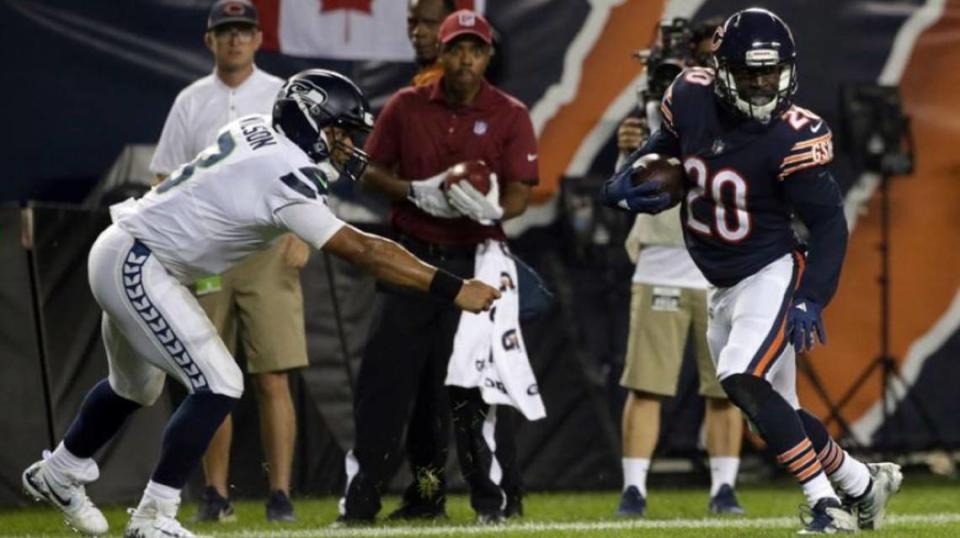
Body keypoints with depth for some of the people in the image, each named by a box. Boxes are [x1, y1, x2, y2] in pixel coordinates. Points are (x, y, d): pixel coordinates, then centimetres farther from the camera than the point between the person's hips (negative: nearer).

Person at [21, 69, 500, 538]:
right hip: (136, 267, -10)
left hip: (119, 255, 10)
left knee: (135, 388, 27)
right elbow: (362, 251, -29)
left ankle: (59, 474, 47)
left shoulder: (258, 128, -1)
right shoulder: (284, 177, -25)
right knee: (218, 386, -13)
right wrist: (453, 289, -30)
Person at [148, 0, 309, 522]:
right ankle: (215, 493, 8)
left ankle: (280, 494, -8)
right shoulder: (190, 102, 11)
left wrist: (300, 233, -11)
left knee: (273, 380, -8)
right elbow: (167, 181, 11)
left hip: (269, 248, -2)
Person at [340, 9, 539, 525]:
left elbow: (519, 194, -5)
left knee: (470, 384, -5)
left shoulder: (510, 115, -2)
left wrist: (493, 209, -28)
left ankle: (489, 499, 5)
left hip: (475, 261, -2)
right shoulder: (406, 106, 3)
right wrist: (417, 192, -13)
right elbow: (372, 172, 6)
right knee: (385, 377, 0)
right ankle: (359, 499, 4)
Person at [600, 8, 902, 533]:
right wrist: (623, 182, 0)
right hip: (723, 287, 7)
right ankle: (865, 483, 32)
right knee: (775, 409, 12)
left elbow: (828, 223, -16)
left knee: (742, 381, -25)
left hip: (771, 273, -7)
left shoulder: (793, 137, -21)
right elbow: (665, 143, 18)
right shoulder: (690, 97, -6)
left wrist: (811, 300, -26)